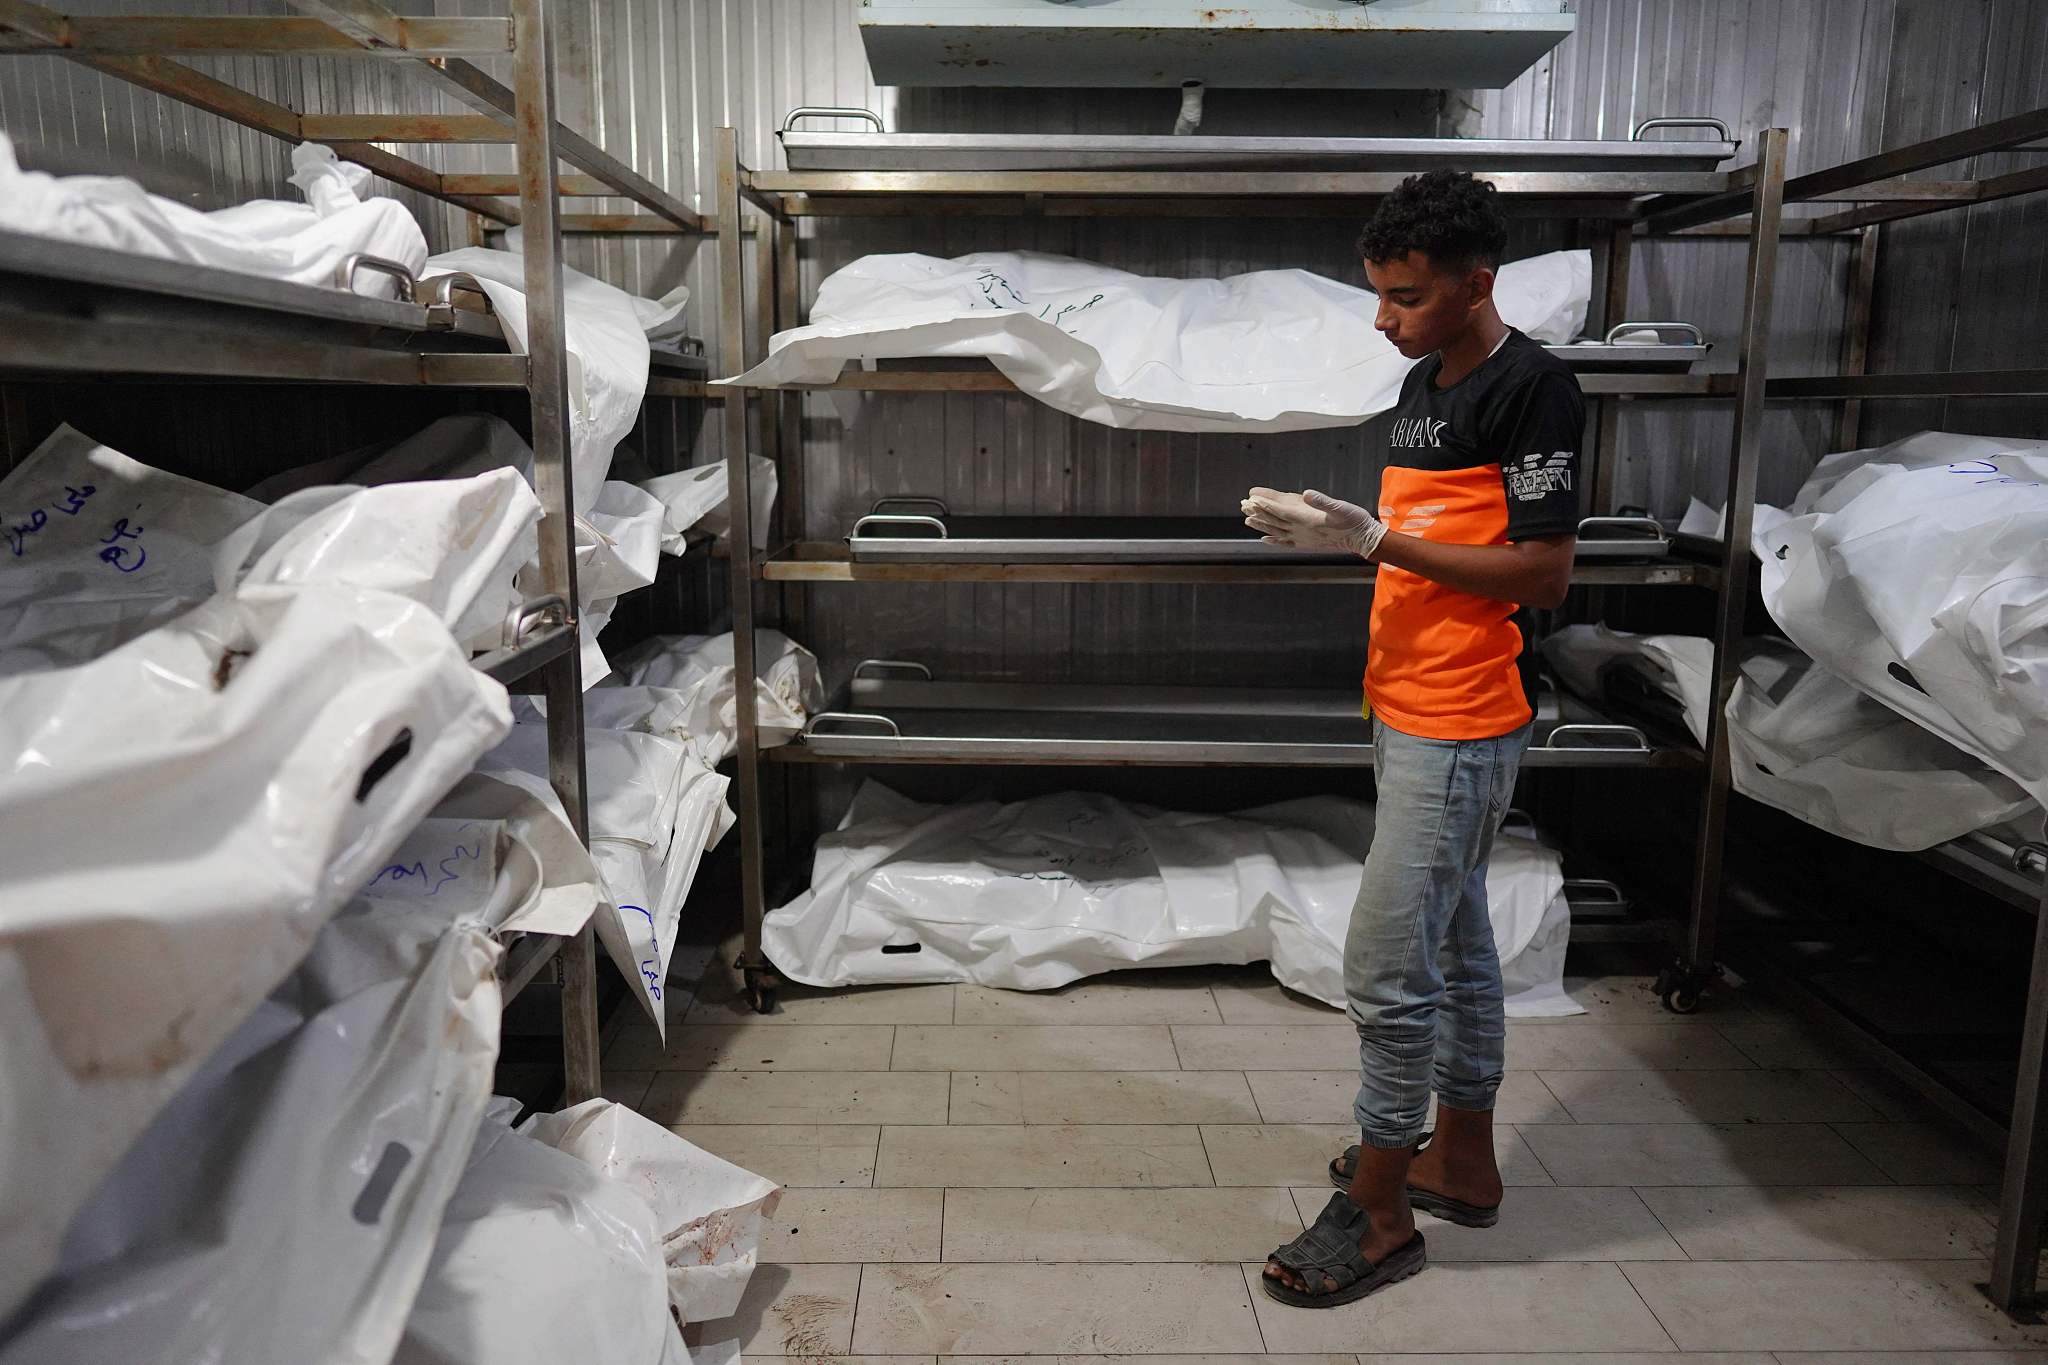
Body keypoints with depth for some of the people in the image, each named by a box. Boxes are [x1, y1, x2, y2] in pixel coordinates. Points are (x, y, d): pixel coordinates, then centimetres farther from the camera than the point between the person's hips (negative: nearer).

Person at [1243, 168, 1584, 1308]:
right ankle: (1462, 1161, 34)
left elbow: (1542, 574, -19)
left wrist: (1372, 537, -21)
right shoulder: (1427, 382, 13)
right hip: (1411, 712, 10)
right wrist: (1332, 527, 6)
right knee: (1455, 944, 18)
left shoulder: (1534, 389, -15)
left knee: (1389, 963, -5)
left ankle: (1378, 1212, 11)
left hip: (1459, 729, -10)